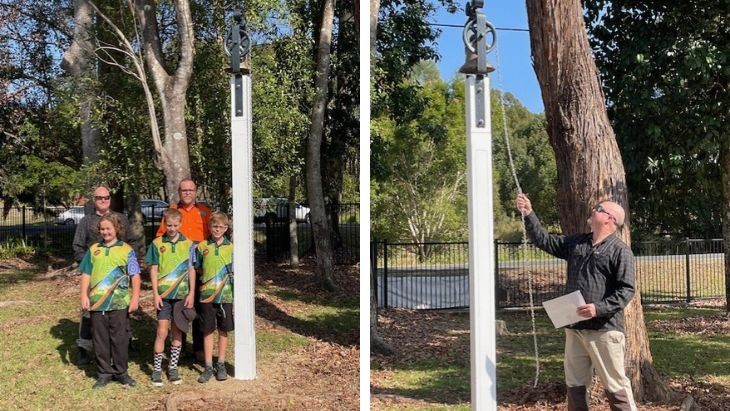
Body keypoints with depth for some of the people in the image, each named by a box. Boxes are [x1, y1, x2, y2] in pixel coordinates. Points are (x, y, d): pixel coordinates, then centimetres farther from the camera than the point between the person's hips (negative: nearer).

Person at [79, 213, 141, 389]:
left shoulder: (127, 250, 0)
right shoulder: (93, 249, 8)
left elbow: (135, 276, -2)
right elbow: (86, 274, 10)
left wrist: (135, 298, -8)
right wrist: (84, 296, 2)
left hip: (119, 303, -3)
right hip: (97, 302, 3)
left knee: (120, 338, 5)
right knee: (100, 339, 8)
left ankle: (120, 372, 18)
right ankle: (104, 373, 19)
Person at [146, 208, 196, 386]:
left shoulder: (188, 244, 2)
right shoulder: (157, 243, -1)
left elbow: (192, 270, 4)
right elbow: (153, 270, 1)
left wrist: (191, 294, -1)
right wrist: (156, 294, -5)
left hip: (182, 294, 2)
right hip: (163, 294, -1)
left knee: (177, 332, 9)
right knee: (162, 332, -2)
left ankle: (173, 368, 20)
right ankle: (157, 369, 9)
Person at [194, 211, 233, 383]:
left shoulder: (231, 248, 1)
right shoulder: (202, 247, 1)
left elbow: (235, 272, 3)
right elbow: (195, 269, 11)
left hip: (226, 296, 0)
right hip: (206, 296, 0)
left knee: (223, 331, 8)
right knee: (207, 331, 5)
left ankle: (221, 365, 20)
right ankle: (208, 367, 13)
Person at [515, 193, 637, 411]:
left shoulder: (620, 250, -8)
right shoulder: (576, 243, 14)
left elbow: (626, 289, -13)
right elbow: (544, 240, 17)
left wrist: (599, 308, -23)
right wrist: (529, 215, 7)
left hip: (604, 329, -7)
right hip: (575, 327, 7)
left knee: (615, 385, -1)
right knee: (575, 384, 14)